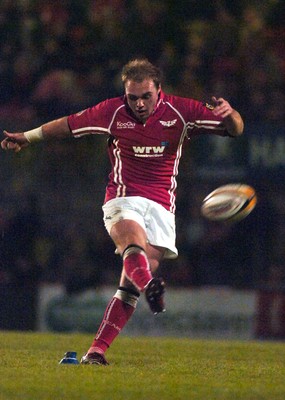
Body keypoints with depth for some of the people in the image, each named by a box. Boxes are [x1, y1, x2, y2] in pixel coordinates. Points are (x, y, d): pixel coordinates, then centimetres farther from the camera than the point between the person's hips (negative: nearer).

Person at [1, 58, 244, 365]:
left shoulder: (180, 112, -1)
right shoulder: (112, 112, 0)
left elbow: (234, 130, -1)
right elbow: (67, 125, 14)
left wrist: (230, 115, -24)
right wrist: (26, 138, 21)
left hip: (161, 205, 1)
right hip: (123, 199, -1)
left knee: (131, 284, -10)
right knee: (134, 241, -36)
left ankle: (97, 349, -8)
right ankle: (150, 286, -66)